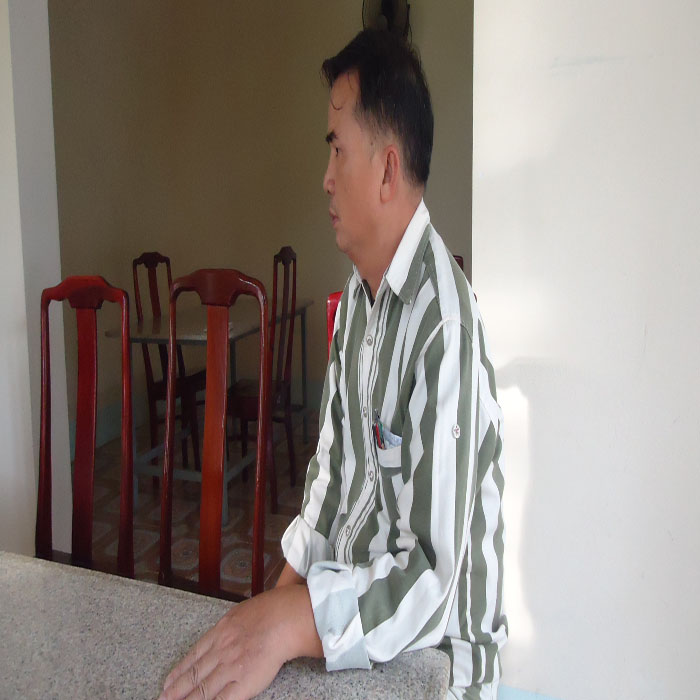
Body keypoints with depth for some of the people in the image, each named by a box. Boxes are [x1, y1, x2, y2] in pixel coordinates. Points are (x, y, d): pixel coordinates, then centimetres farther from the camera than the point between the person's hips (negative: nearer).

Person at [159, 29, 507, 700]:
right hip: (356, 598, 6)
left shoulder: (443, 329, -27)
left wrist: (292, 622, -35)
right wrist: (288, 588, 2)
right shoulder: (357, 293, 2)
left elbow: (433, 578, -26)